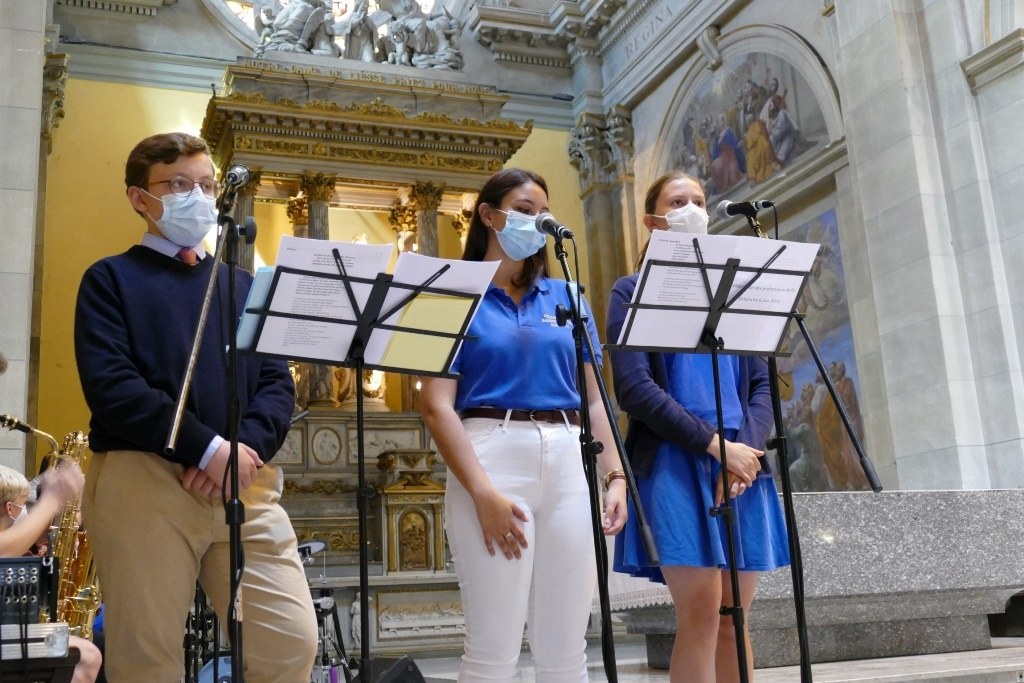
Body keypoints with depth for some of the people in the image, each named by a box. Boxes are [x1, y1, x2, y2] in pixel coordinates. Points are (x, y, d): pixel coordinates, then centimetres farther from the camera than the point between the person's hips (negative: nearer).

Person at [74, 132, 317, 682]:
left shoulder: (243, 284, 21)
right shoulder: (111, 278, 8)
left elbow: (278, 382, 11)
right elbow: (111, 386, -8)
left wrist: (245, 447, -9)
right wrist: (209, 449, -15)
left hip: (247, 484, 4)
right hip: (144, 482, -3)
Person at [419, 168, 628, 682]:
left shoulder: (565, 297, 17)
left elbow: (593, 399, 16)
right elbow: (436, 405, -4)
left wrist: (616, 476, 2)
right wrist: (482, 491, -14)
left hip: (570, 466, 4)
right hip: (494, 456, -4)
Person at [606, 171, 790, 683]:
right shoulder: (634, 291, 5)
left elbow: (762, 384, 13)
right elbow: (633, 388, -7)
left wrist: (748, 448, -7)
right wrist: (716, 445, -14)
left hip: (742, 464, 4)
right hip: (675, 464, -4)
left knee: (734, 618, 5)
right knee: (701, 616, -10)